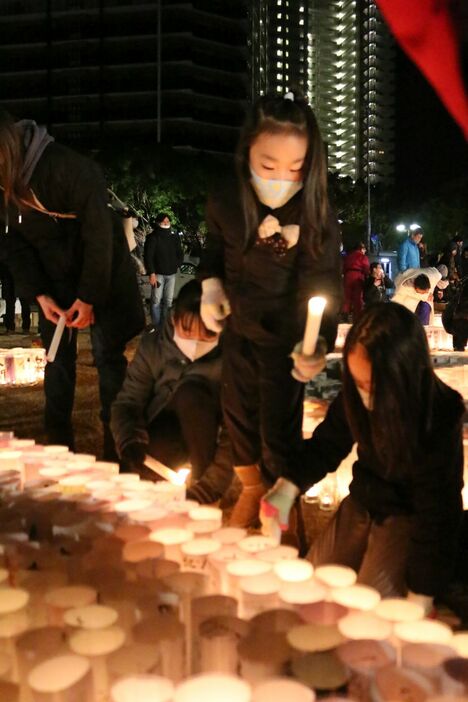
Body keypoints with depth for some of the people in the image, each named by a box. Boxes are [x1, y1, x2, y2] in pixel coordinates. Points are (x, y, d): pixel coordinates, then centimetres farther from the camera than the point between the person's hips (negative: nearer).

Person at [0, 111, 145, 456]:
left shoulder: (69, 167, -26)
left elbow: (99, 232, -23)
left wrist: (89, 297, -20)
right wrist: (40, 295, -10)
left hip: (101, 272, -5)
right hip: (53, 279, 6)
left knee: (108, 355, -4)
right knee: (57, 359, 5)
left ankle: (115, 449, 6)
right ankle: (58, 445, 16)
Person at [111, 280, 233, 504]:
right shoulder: (153, 346, -7)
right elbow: (127, 403, -6)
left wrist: (205, 489, -28)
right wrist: (132, 446, -27)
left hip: (208, 441, -1)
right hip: (164, 438, 2)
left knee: (191, 391, -31)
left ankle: (204, 485, -19)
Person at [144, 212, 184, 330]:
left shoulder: (174, 236, 6)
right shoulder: (152, 237, -8)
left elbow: (180, 254, 16)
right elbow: (148, 256, -11)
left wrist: (175, 266, 3)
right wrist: (151, 273, -16)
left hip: (171, 274, 4)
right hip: (158, 274, -4)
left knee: (168, 300, 7)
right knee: (156, 300, -5)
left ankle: (165, 326, 16)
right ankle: (157, 327, 2)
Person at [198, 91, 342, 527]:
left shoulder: (317, 217, -23)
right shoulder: (225, 203, -12)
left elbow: (321, 285, -27)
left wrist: (316, 343, -44)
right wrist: (210, 286, -10)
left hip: (283, 335, -4)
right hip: (237, 326, 4)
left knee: (279, 423, 1)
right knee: (237, 409, 18)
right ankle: (252, 487, 44)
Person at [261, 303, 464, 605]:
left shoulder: (440, 417, -28)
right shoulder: (355, 396, -16)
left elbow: (436, 508, -23)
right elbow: (328, 443, 2)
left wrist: (420, 598, -18)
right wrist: (289, 486, -16)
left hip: (409, 516, -4)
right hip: (363, 502, 5)